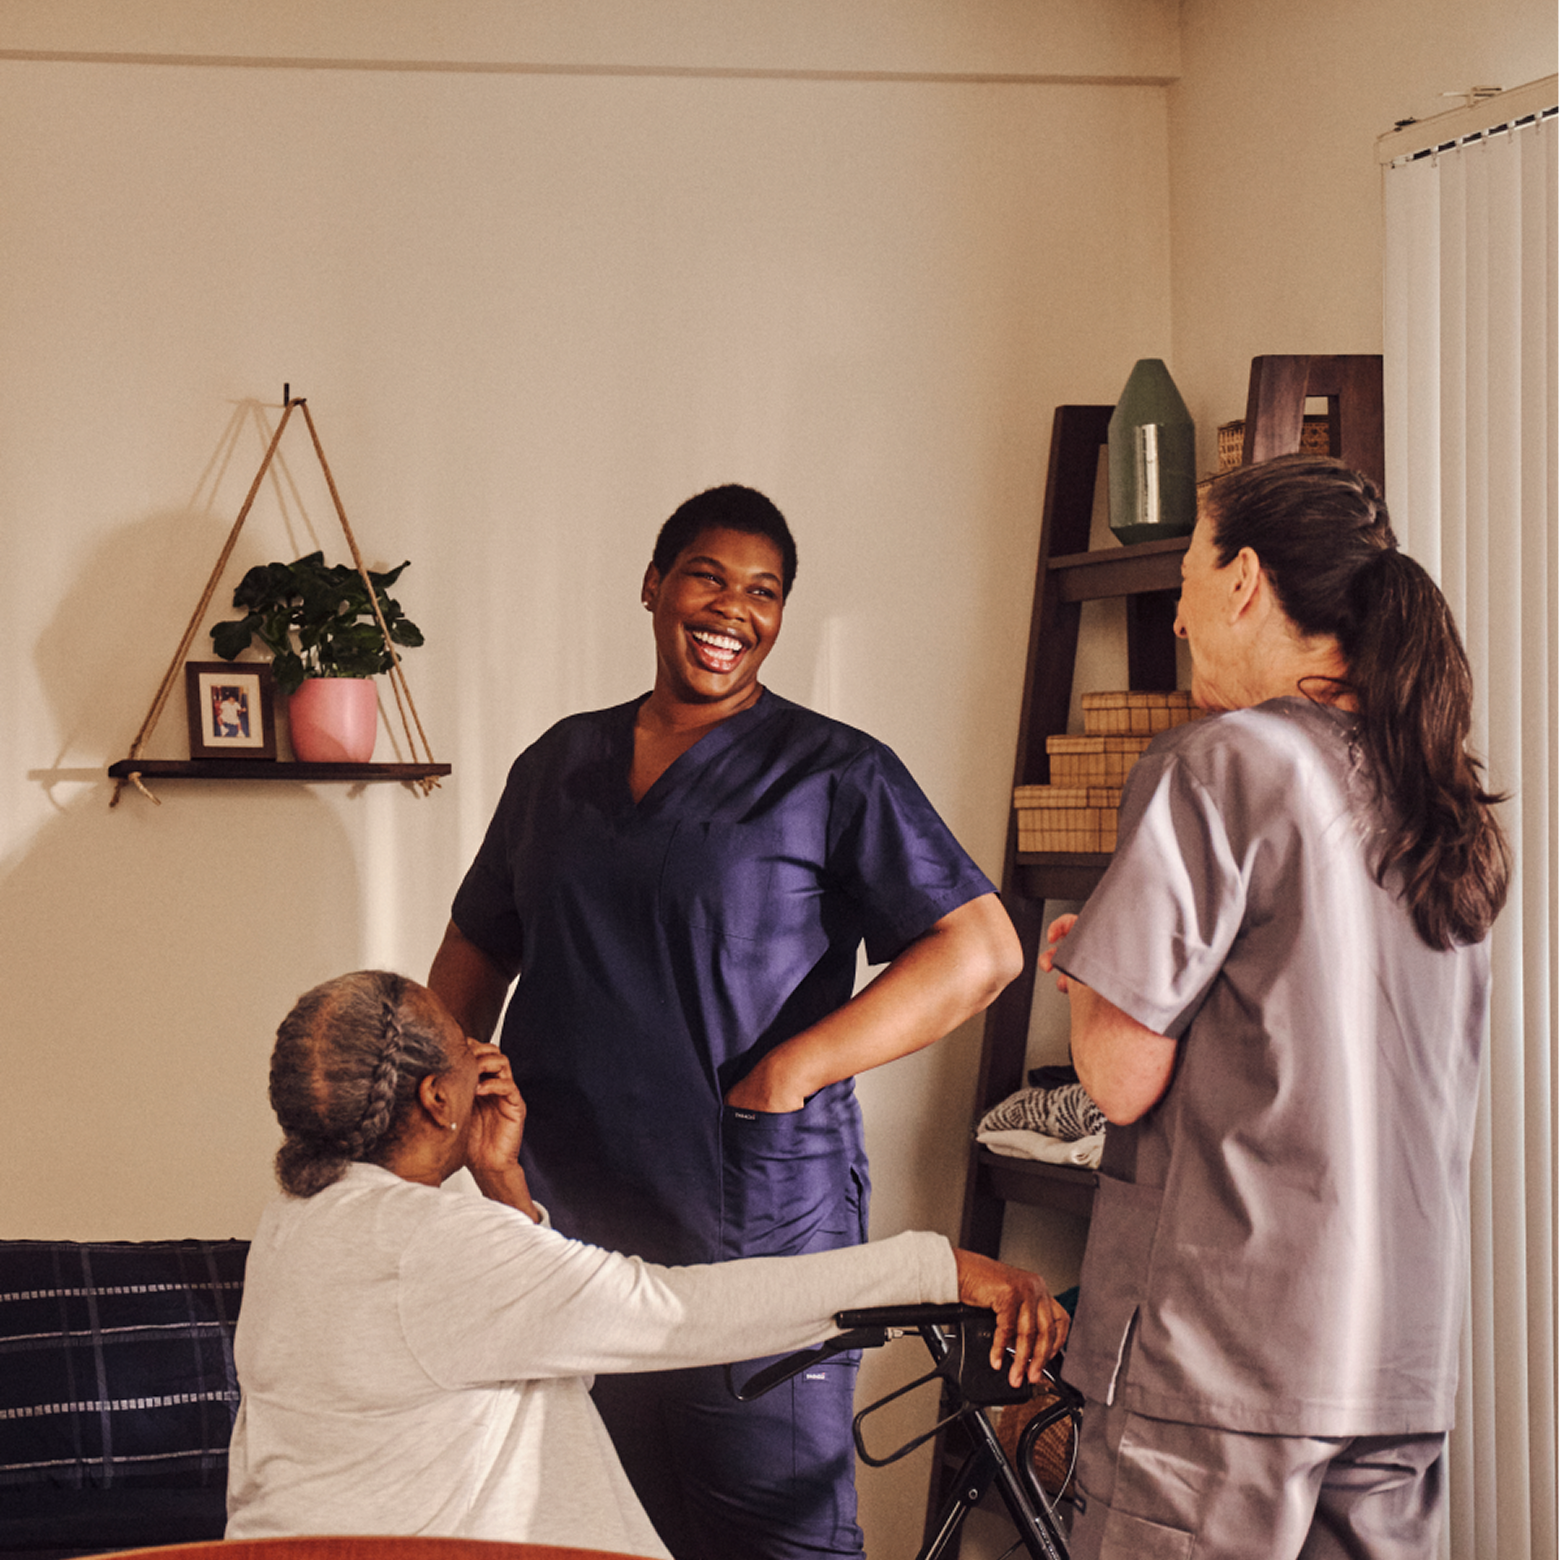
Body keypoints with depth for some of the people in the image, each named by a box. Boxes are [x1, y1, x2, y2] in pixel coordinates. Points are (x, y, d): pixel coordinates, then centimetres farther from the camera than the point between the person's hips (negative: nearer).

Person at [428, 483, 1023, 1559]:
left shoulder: (834, 774, 0)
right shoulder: (559, 764, 16)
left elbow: (981, 949, -8)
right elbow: (478, 948, 25)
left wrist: (794, 1069, -15)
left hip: (754, 1235, -5)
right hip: (558, 1222, 5)